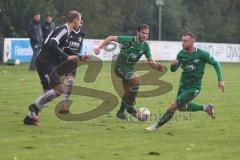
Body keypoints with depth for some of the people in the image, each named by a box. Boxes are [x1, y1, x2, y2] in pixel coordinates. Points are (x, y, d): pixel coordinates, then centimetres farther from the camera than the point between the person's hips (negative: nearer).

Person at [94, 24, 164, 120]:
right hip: (120, 66, -8)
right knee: (136, 80, -27)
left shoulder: (145, 46, -2)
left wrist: (157, 66, -22)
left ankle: (121, 112, 34)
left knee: (129, 93, 14)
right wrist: (99, 48, -19)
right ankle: (130, 107, -18)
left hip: (129, 68, 8)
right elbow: (111, 38, -12)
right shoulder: (129, 40, -18)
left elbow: (150, 62, 0)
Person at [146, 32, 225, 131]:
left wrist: (220, 80, -12)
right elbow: (173, 70, -7)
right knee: (182, 108, 24)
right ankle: (206, 108, 38)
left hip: (193, 88, -7)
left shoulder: (202, 54, -18)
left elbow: (215, 63, -5)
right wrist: (173, 64, -31)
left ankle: (157, 126, 3)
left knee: (173, 107, -12)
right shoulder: (181, 54, -6)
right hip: (183, 85, 7)